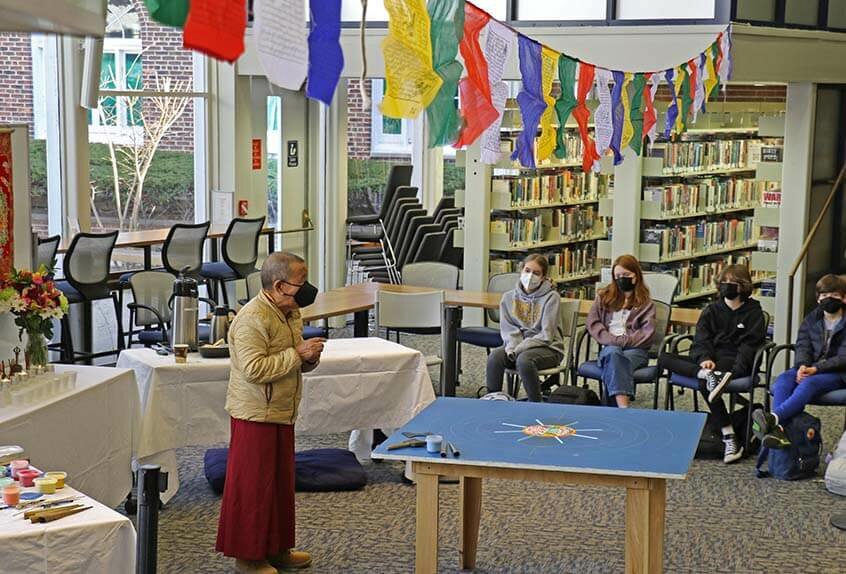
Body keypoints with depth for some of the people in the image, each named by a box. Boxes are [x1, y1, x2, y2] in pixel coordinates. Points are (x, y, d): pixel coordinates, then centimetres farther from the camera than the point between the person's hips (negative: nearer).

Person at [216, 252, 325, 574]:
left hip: (281, 414, 9)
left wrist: (310, 357, -1)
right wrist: (297, 354, -23)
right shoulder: (252, 319, -20)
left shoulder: (290, 312, 9)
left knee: (281, 481, 16)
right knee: (253, 485, 1)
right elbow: (254, 369, -28)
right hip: (255, 415, -9)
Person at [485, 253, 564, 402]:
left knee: (524, 359, -35)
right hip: (518, 345, 3)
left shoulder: (551, 297, -6)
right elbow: (507, 329, 4)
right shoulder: (509, 297, 7)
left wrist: (520, 348, -21)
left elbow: (546, 334, -12)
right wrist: (512, 346, -18)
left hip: (547, 348, -3)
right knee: (495, 356, -28)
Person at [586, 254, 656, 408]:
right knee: (613, 353, -37)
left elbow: (647, 332, 1)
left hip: (635, 348, -1)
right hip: (610, 346, 1)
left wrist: (623, 341, -12)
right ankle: (623, 407, -56)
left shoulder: (645, 302, 12)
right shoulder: (604, 297, 19)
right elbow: (592, 323, 8)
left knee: (620, 360, -36)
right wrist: (613, 340, -8)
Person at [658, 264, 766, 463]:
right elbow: (701, 339, 6)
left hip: (735, 363, -5)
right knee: (664, 359, -18)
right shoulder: (711, 311, 19)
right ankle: (708, 375, -40)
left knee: (704, 383, -38)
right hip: (709, 359, 5)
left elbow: (750, 344, -3)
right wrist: (705, 359, -17)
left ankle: (729, 437, -39)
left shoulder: (753, 312, 8)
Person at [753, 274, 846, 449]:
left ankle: (773, 418, -58)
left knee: (809, 383, -36)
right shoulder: (811, 319, 17)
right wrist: (802, 366, -15)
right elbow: (802, 346, 8)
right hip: (810, 368, 5)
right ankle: (778, 429, -48)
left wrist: (816, 368, -20)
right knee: (782, 379, -27)